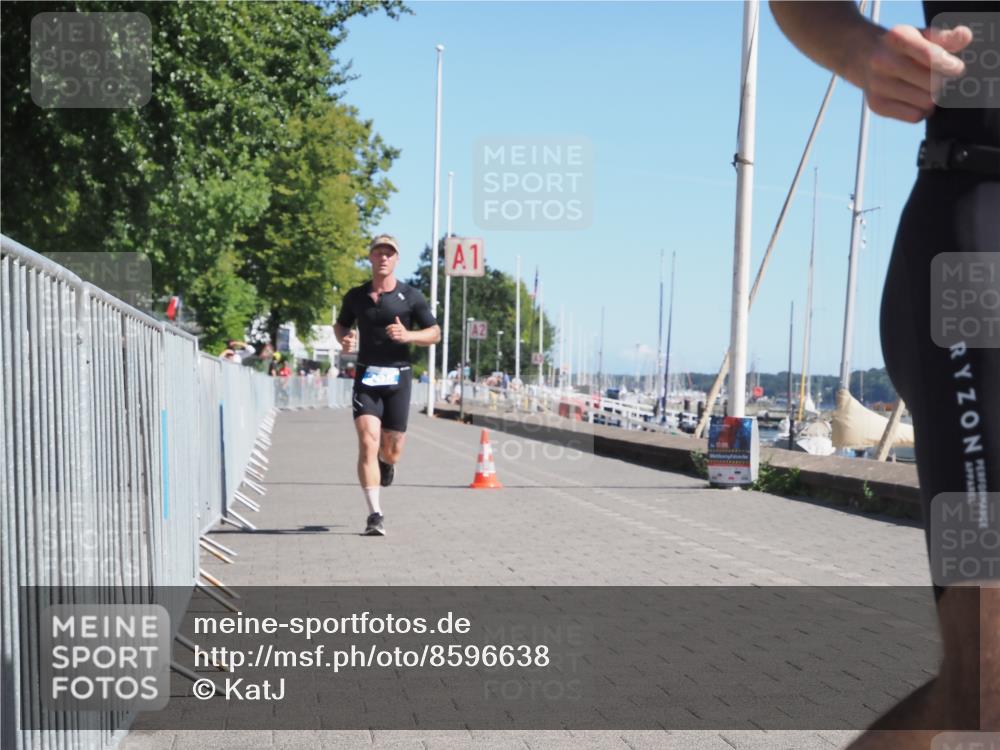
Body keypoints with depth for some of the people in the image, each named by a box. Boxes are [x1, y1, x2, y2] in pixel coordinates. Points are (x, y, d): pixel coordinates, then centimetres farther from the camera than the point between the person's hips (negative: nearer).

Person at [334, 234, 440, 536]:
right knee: (367, 443, -16)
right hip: (366, 377, 0)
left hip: (398, 377, 0)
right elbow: (340, 325, 22)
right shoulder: (355, 296, 7)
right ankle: (375, 514, -13)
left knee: (392, 451, 6)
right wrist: (344, 339, -1)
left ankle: (386, 461, 46)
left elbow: (435, 333, 5)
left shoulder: (411, 296, 2)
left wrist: (408, 336, -14)